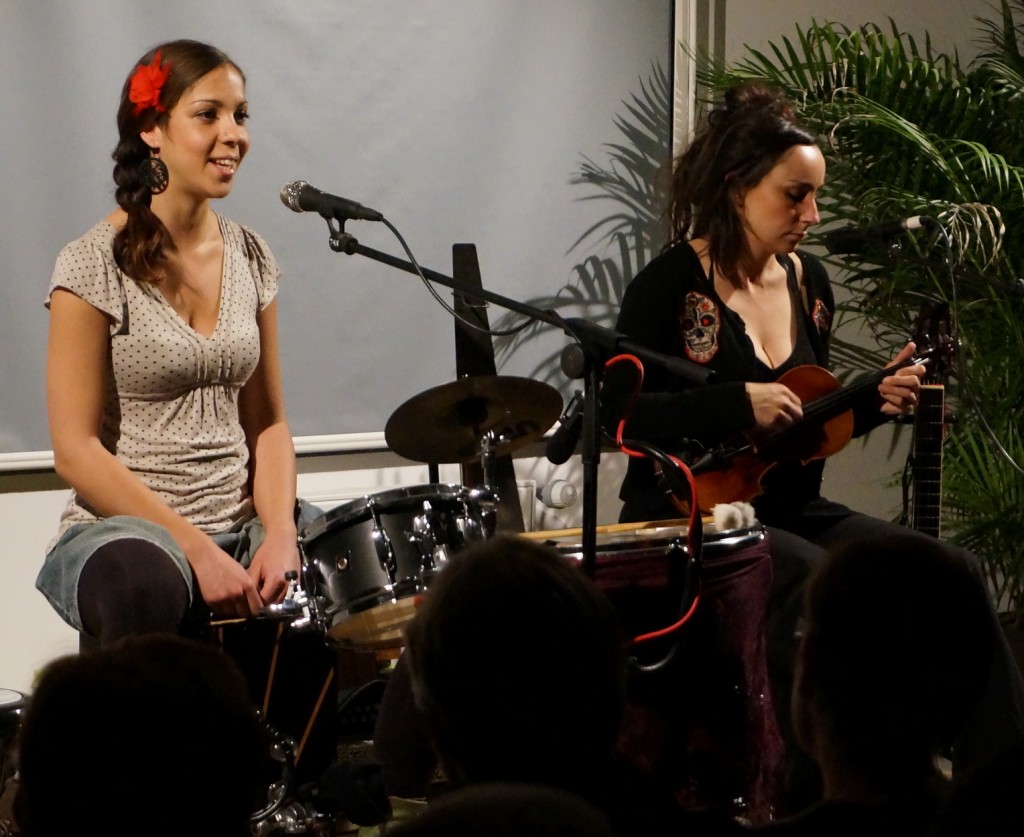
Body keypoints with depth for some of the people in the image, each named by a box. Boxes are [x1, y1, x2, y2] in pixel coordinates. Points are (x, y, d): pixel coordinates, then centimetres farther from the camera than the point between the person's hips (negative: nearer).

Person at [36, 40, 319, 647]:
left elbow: (267, 423, 11)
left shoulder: (251, 259, 9)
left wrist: (280, 534, -8)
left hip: (241, 524, 6)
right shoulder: (96, 265, -8)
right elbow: (77, 451, -11)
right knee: (145, 585, -40)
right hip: (124, 528, -6)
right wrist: (198, 551, -18)